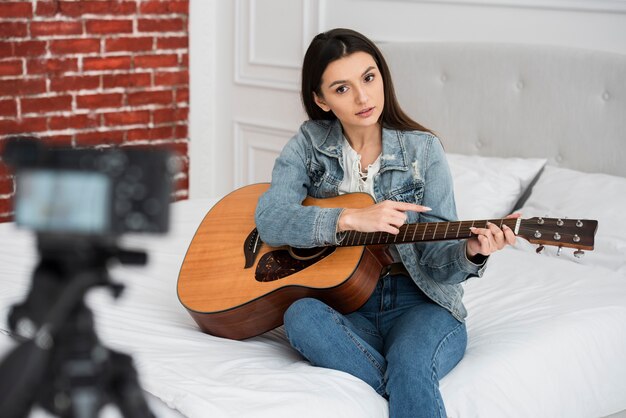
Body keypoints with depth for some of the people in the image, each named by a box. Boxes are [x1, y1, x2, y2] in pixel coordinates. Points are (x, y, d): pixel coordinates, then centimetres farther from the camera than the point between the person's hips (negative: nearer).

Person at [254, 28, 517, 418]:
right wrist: (351, 218, -26)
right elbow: (270, 219, -13)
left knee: (411, 363, -37)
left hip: (417, 301, -2)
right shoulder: (308, 146, 3)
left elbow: (436, 257, -4)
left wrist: (470, 251, -27)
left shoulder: (423, 150, 0)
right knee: (301, 317, -33)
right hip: (341, 304, 3)